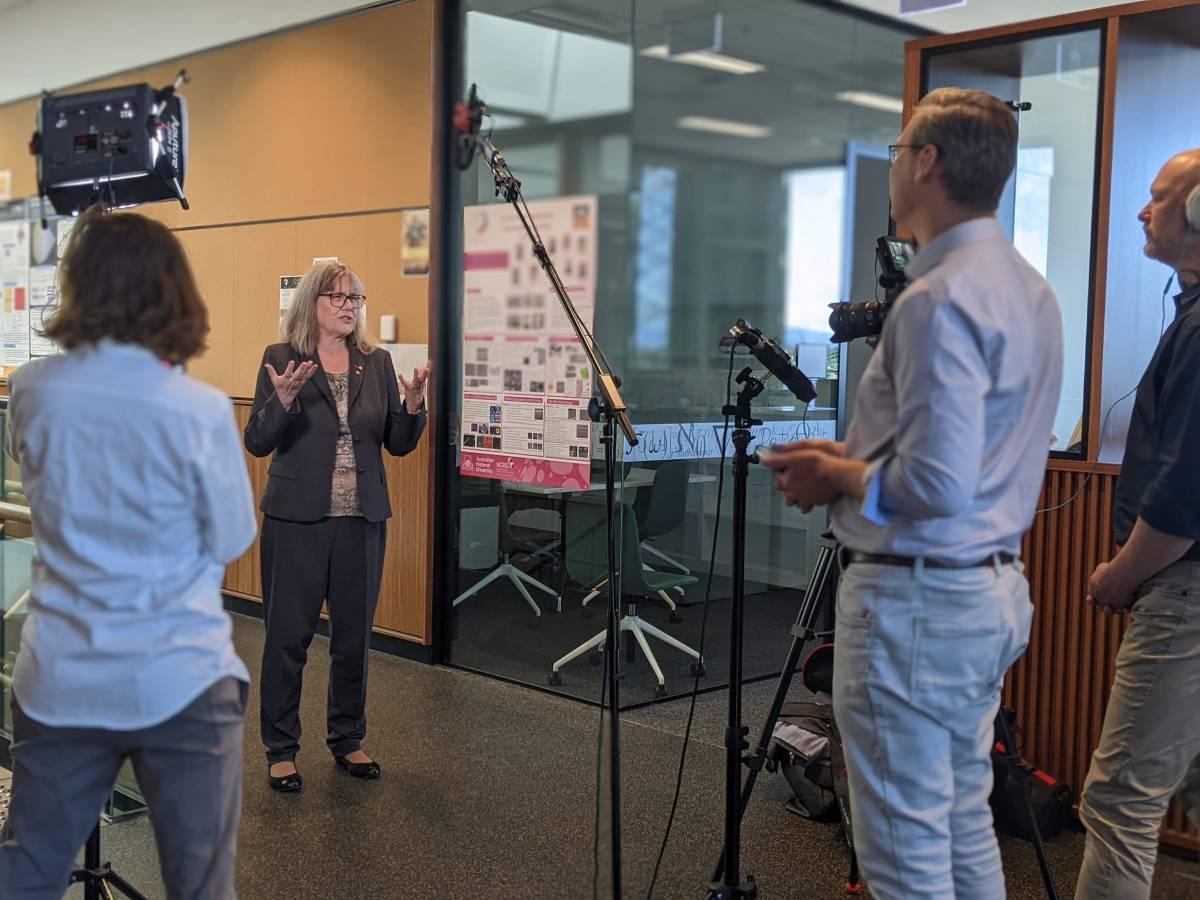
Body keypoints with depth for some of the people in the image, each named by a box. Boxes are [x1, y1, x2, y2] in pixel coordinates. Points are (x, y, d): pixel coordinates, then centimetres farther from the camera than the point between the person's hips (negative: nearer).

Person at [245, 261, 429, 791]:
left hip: (362, 519, 4)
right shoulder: (281, 358, -4)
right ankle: (281, 750, 17)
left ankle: (348, 740, 27)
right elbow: (257, 443, -7)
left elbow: (398, 445, 6)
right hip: (297, 519, -3)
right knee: (287, 637, 3)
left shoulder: (377, 364, 6)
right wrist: (283, 400, -25)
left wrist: (413, 405, -13)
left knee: (354, 635, 12)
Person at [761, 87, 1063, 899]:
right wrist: (858, 456, 12)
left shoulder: (941, 299, -20)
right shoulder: (1030, 288, 11)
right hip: (993, 592, 10)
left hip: (917, 602, -10)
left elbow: (936, 484, -26)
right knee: (965, 826, 20)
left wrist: (834, 475, -9)